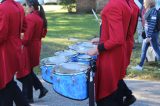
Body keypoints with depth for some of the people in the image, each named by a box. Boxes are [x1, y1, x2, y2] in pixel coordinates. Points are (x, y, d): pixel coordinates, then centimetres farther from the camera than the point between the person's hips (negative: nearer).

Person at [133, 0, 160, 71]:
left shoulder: (153, 11, -16)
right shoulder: (148, 11, 11)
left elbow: (152, 24, -21)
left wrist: (149, 36, -23)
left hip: (152, 34, -9)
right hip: (147, 33, 9)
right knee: (143, 50, 10)